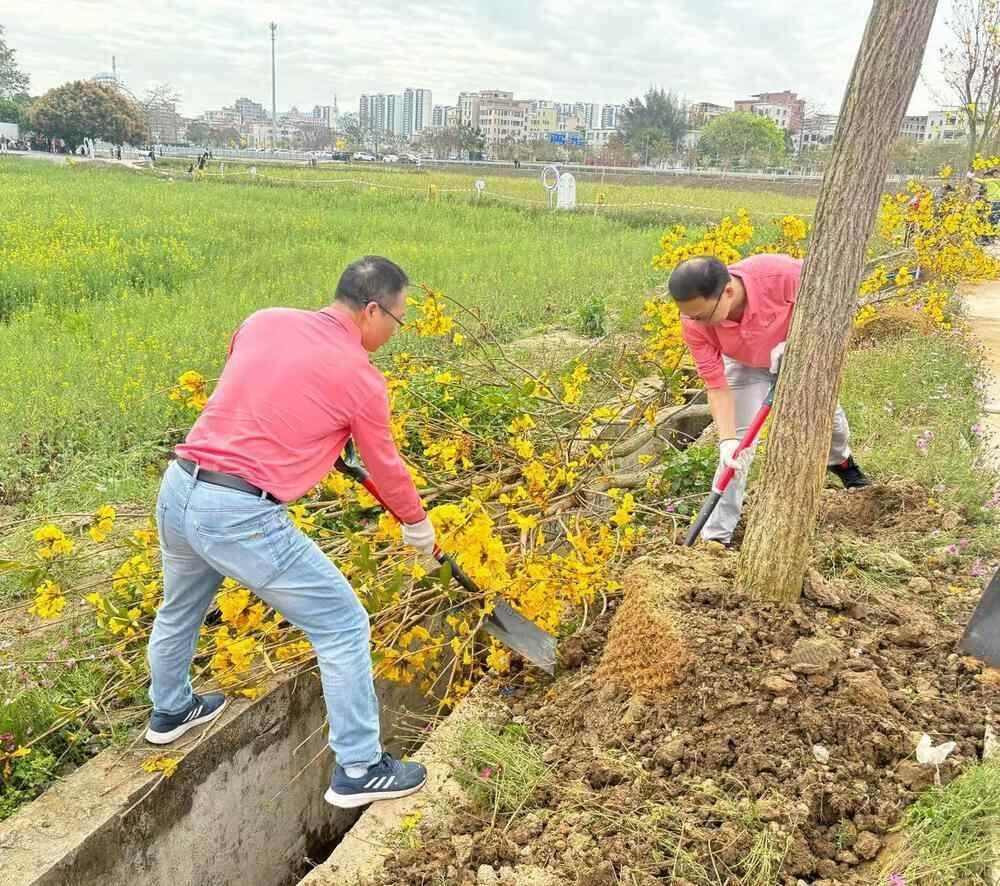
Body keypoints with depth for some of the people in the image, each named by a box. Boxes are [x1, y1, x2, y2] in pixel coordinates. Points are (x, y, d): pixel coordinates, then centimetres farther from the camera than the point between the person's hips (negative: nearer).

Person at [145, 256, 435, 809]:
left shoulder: (264, 321, 9)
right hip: (240, 515, -7)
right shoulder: (361, 378, -6)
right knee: (342, 625, 6)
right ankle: (358, 771, 15)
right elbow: (385, 468, 7)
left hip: (178, 488, 8)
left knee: (180, 609, 33)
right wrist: (418, 524, 25)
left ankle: (169, 712, 58)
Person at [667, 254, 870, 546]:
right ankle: (716, 536, -3)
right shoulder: (694, 322, -35)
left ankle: (841, 461, 56)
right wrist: (727, 439, -38)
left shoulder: (781, 273, -44)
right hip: (745, 365, 0)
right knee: (739, 444, -10)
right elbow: (717, 386, -28)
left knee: (826, 411, 20)